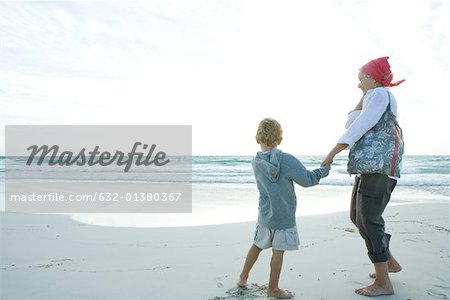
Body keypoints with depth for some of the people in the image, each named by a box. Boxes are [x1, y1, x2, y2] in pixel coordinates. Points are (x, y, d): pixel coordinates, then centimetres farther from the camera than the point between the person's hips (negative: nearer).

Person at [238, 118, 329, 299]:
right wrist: (324, 170, 0)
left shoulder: (256, 162, -2)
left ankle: (243, 277, 33)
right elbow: (306, 180, -15)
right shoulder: (286, 160, -20)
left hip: (264, 214, 6)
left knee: (257, 245, 20)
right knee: (278, 251, 6)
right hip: (283, 216, -5)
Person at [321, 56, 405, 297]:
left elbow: (360, 126, -17)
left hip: (380, 167, -10)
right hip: (369, 167, 10)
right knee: (357, 217, 14)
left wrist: (332, 153, -16)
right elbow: (351, 124, 21)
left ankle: (383, 283, 1)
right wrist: (364, 95, 18)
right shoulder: (376, 99, 23)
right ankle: (390, 263, 26)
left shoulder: (379, 94, -7)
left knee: (368, 221, -8)